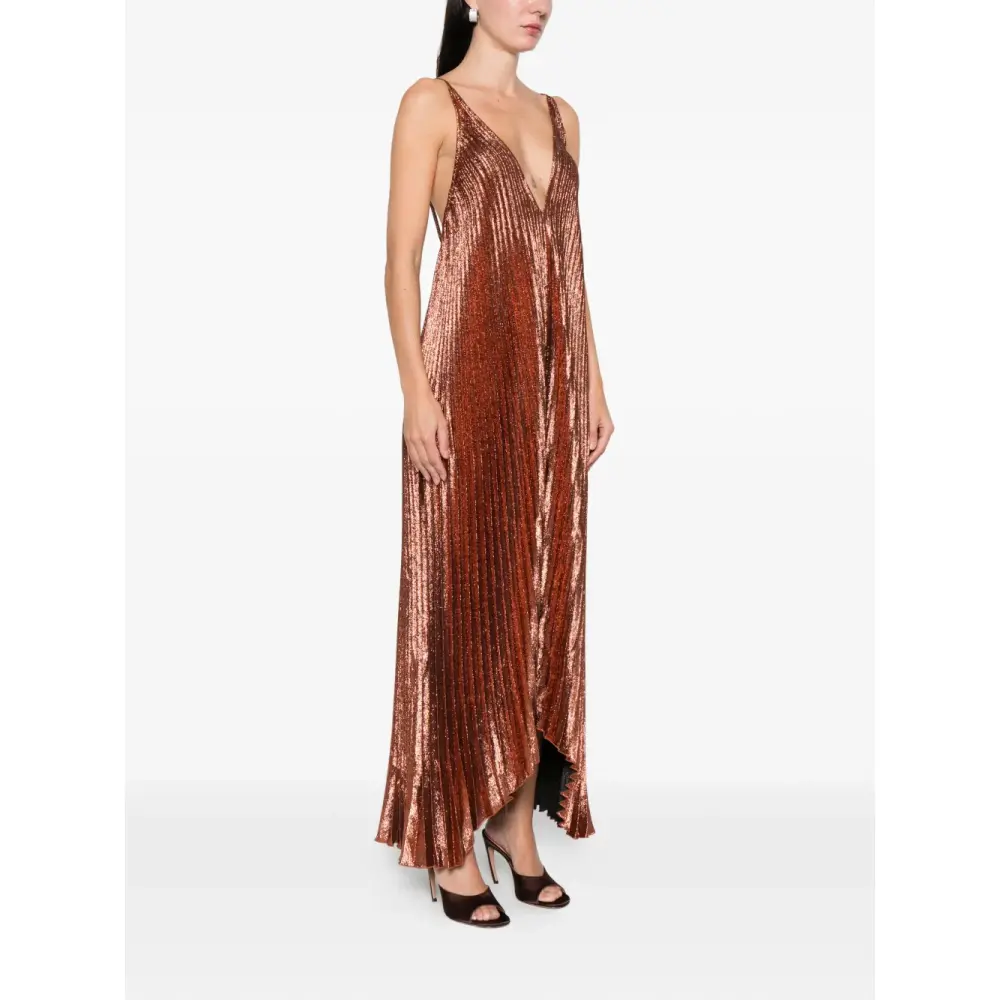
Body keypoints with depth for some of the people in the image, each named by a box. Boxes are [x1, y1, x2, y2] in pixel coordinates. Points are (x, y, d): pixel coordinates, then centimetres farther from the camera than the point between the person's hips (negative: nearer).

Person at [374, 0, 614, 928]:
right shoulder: (431, 103, -1)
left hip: (549, 378, 6)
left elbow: (571, 261, 17)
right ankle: (451, 841, 8)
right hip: (469, 373, -6)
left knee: (538, 592, 8)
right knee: (462, 596, -3)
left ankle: (516, 816, 20)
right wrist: (417, 393, -16)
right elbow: (401, 259, -7)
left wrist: (593, 384, 13)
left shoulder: (559, 115, 18)